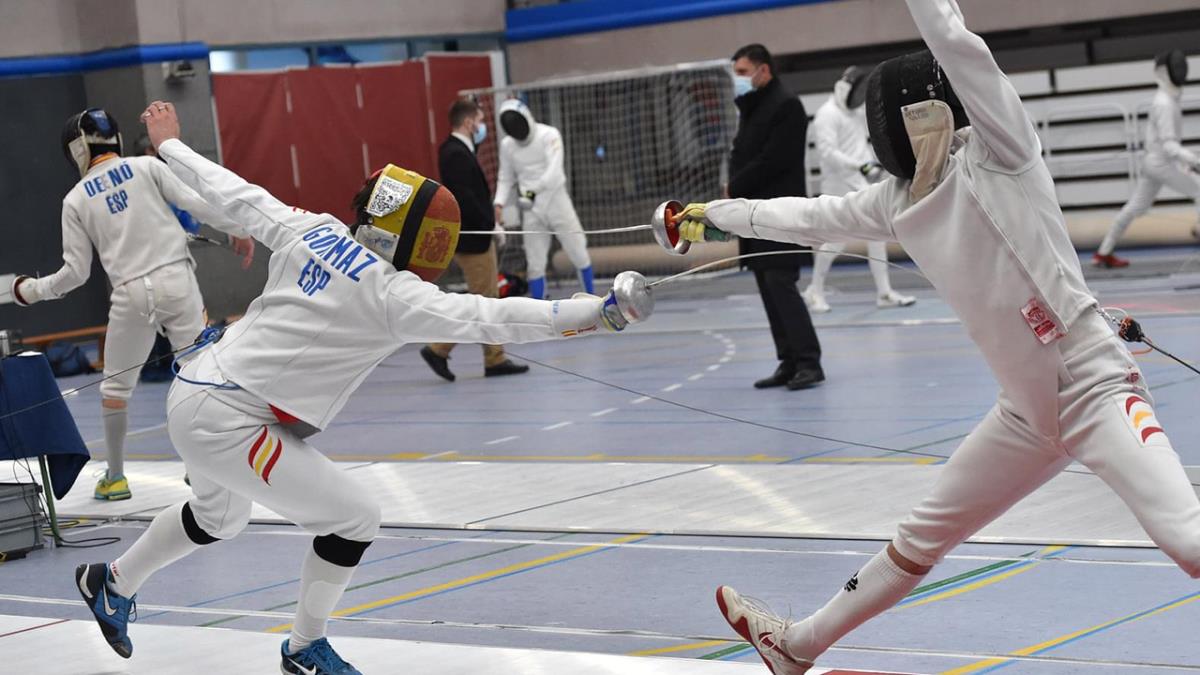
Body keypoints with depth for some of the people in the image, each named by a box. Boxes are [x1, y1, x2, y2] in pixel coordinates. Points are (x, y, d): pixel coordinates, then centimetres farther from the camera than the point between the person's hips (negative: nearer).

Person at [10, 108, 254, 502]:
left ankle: (116, 477, 19)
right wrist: (238, 229, 11)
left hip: (132, 294, 0)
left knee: (116, 385, 16)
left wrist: (33, 290, 21)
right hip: (176, 280, 0)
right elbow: (198, 204, -3)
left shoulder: (76, 200, 6)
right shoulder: (146, 167, 4)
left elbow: (76, 272, 5)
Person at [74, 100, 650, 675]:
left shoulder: (312, 229, -2)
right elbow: (489, 319, -31)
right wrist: (599, 313, -37)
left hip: (197, 392, 9)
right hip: (227, 422, -9)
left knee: (218, 517, 34)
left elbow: (235, 195, 10)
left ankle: (113, 582, 54)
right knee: (351, 519, -2)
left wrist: (169, 145, 27)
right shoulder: (391, 294, -21)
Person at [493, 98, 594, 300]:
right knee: (535, 264, 4)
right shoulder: (507, 145, 0)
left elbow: (554, 171, -27)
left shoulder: (549, 135, -13)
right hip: (532, 210, 3)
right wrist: (499, 203, -9)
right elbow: (506, 179, 9)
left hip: (557, 202, -3)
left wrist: (533, 190, -42)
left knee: (578, 254, 3)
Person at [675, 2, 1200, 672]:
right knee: (922, 536, 22)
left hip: (1096, 389, -7)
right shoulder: (897, 197, 6)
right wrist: (715, 214, 29)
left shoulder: (997, 151, -13)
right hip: (1029, 410, 7)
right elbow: (809, 217, 21)